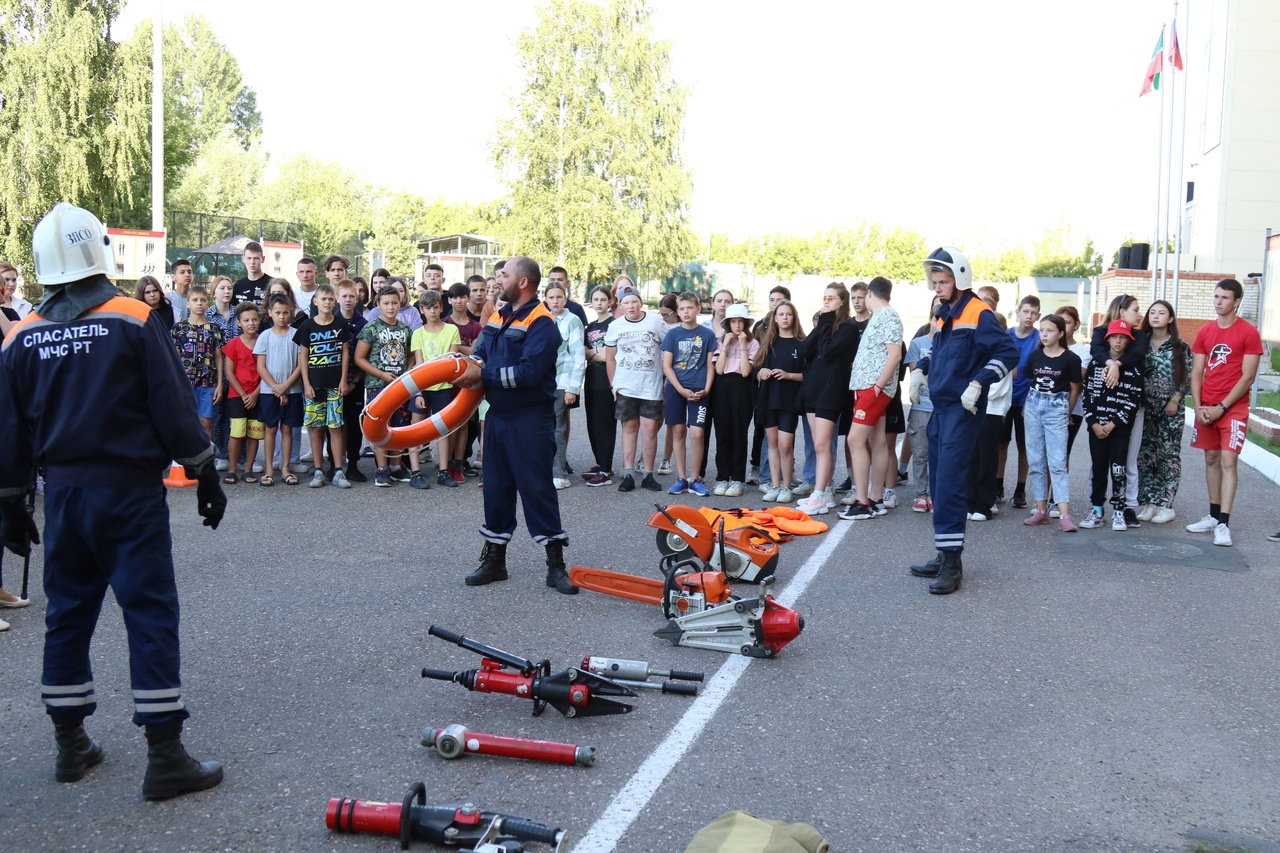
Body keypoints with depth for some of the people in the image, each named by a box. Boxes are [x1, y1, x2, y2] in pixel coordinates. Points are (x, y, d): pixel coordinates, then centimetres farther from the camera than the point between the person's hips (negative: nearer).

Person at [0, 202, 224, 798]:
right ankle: (165, 758, 0)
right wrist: (205, 476, 0)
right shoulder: (136, 322, -9)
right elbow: (175, 408, -10)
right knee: (150, 614, -2)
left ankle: (71, 746, 25)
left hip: (63, 492, 5)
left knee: (68, 614, 16)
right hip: (129, 488, -5)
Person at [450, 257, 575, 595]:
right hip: (497, 415, 8)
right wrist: (470, 365, -5)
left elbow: (529, 372, -24)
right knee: (496, 487, 13)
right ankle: (494, 559, 25)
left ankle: (555, 565, 4)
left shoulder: (541, 323, -15)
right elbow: (482, 349, 19)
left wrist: (483, 374, -18)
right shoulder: (499, 316, 12)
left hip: (530, 419, -8)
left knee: (537, 487, -5)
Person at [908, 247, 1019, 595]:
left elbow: (1008, 353, -16)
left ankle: (952, 562, -11)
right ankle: (945, 556, 20)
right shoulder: (944, 315, 15)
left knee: (949, 482, -14)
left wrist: (978, 384, -23)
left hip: (963, 410, -9)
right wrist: (920, 370, 16)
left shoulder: (978, 314, -11)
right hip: (940, 408, 9)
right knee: (939, 483, 11)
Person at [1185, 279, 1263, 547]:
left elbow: (1247, 377, -9)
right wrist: (1198, 407, -4)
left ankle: (1223, 524, -12)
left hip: (1233, 408, -5)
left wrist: (1221, 407, -12)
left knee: (1228, 461, -10)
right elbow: (1196, 373, 9)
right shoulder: (1205, 332, 8)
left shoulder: (1248, 333, -6)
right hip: (1206, 408, 5)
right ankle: (1213, 516, 19)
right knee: (1211, 459, 10)